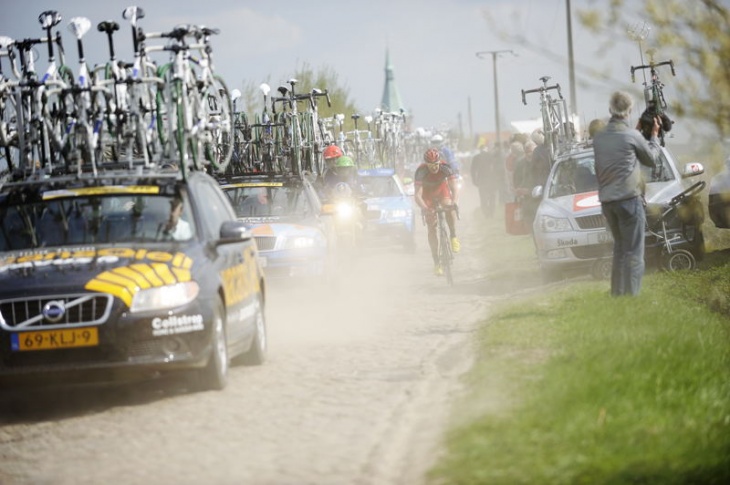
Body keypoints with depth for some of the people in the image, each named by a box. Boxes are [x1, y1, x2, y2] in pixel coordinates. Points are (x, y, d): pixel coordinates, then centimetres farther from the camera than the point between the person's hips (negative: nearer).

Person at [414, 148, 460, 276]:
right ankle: (436, 263, -4)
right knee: (431, 228, -8)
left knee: (449, 207, -35)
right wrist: (424, 208, -56)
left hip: (442, 189, 1)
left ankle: (453, 236, -15)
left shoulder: (446, 168, -30)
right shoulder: (421, 171, -33)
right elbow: (418, 195, -37)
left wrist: (454, 202, -56)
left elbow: (454, 188, -36)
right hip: (427, 194, -1)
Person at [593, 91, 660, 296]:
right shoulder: (631, 136, -9)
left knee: (619, 249, 17)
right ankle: (632, 294, -10)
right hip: (629, 198, -6)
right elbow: (651, 159, 6)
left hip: (607, 201, 6)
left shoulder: (599, 138, 7)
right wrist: (654, 136, 21)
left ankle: (617, 294, 17)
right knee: (633, 252, -5)